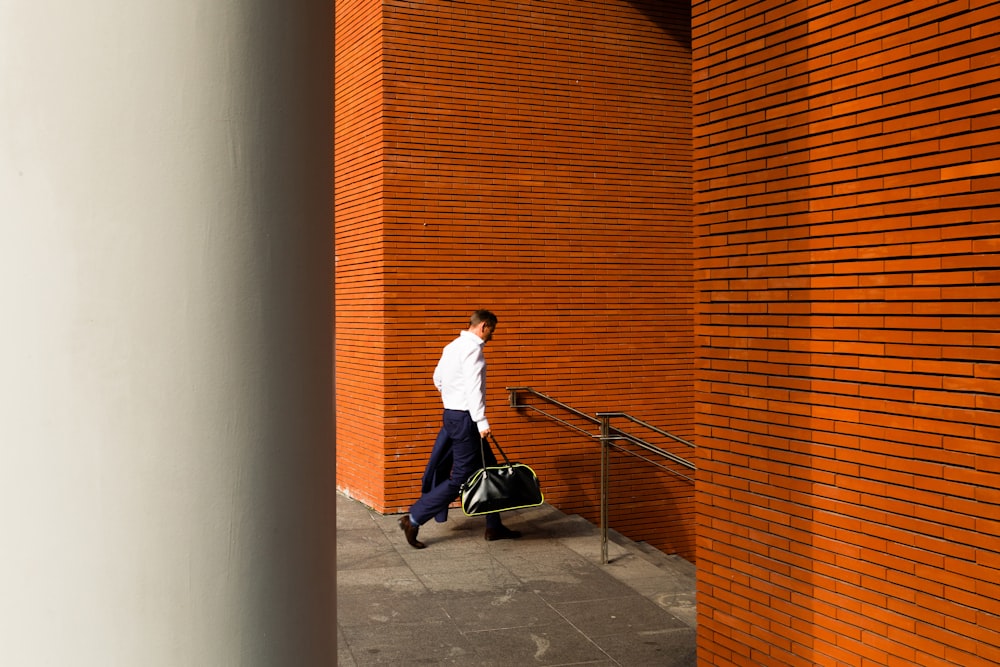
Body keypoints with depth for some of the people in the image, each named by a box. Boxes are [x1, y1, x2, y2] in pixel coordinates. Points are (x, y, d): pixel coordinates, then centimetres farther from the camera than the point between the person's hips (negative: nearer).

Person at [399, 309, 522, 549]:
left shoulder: (453, 346, 14)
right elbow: (474, 387, -23)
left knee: (489, 468, 14)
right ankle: (414, 519, -2)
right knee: (461, 478, -5)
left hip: (452, 413, 10)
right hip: (464, 418, -10)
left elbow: (438, 378, 21)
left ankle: (494, 527, 20)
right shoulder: (472, 349, -15)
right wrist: (481, 422, -26)